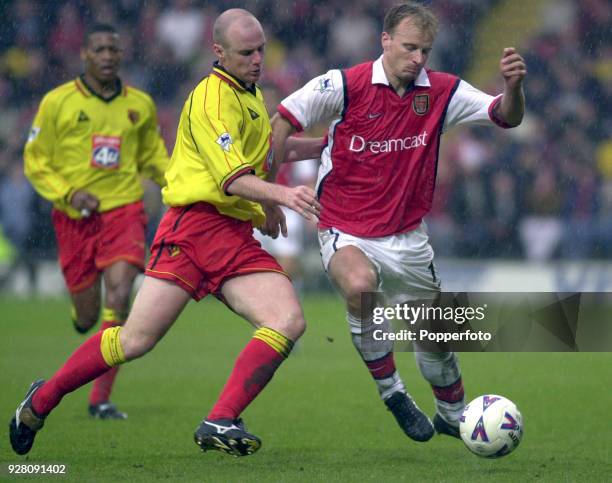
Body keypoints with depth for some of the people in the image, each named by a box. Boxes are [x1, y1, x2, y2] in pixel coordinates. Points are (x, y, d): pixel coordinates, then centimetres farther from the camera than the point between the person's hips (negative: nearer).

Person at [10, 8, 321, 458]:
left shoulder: (251, 95, 19)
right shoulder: (211, 97, -10)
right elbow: (231, 178, -22)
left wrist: (267, 201, 35)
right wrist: (281, 194, -35)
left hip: (238, 235, 8)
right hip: (195, 225, -8)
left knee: (289, 321, -16)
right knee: (135, 340, -10)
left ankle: (221, 422, -19)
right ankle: (43, 400, 12)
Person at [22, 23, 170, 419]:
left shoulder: (141, 105, 7)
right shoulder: (57, 103, -2)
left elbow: (151, 155, 21)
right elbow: (35, 163, 2)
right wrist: (68, 193, -13)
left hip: (124, 209, 1)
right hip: (75, 218, -1)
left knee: (119, 292, -21)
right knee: (86, 316, 3)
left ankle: (101, 398, -16)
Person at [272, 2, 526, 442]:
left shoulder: (442, 92, -3)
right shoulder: (346, 85, -13)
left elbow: (507, 117, -8)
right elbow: (283, 120, -5)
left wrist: (513, 86, -30)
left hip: (407, 236, 4)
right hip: (346, 231, -4)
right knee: (360, 285, -36)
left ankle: (453, 415, 40)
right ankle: (390, 390, -15)